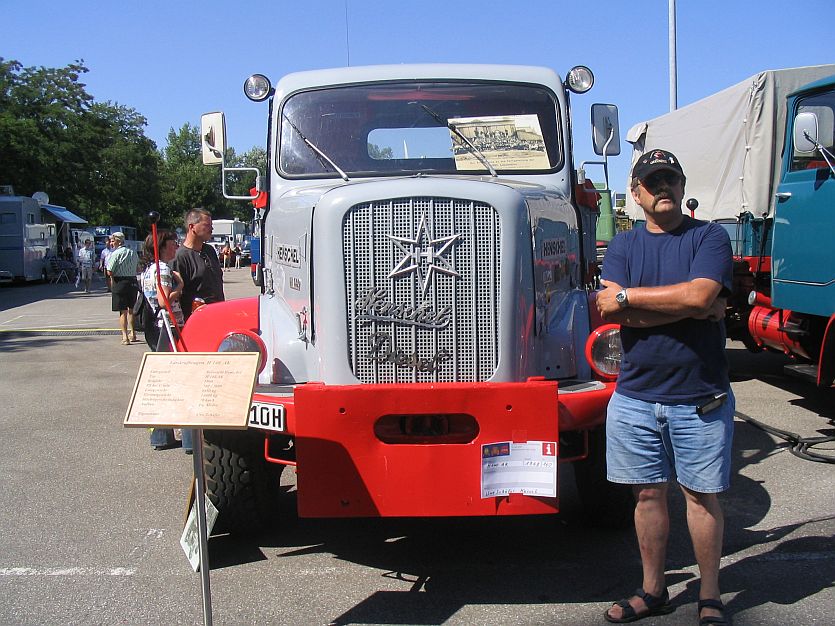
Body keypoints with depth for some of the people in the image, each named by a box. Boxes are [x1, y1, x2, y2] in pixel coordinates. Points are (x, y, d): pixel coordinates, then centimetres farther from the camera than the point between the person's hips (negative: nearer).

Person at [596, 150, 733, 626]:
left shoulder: (709, 237, 0)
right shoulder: (623, 245, 8)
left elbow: (700, 295, -19)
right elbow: (610, 309, -9)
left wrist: (629, 295, -11)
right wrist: (687, 306, -14)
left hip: (699, 398, -2)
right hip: (635, 396, 3)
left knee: (702, 495, 8)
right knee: (648, 494, 12)